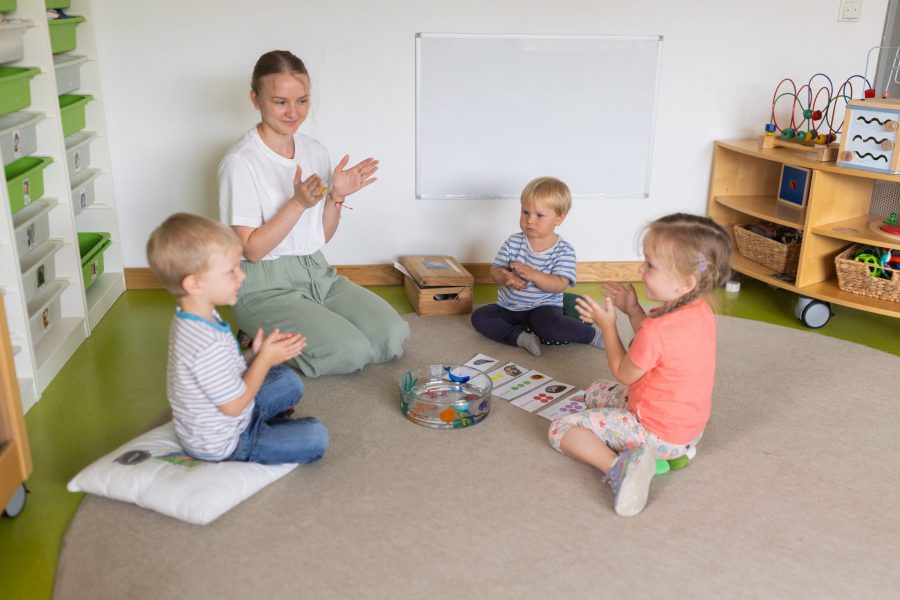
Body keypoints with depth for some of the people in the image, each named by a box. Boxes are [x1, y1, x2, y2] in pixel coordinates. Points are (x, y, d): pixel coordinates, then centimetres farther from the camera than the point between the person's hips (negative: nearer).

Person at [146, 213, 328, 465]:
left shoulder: (194, 320, -5)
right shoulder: (208, 345, -36)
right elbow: (233, 405, -27)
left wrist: (253, 353, -11)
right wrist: (265, 359, -20)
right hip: (222, 444, -10)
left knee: (289, 380, 22)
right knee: (315, 437, -14)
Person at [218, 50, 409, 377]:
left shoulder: (316, 151, 5)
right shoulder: (240, 162, -15)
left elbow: (322, 236, 9)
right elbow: (252, 249, -15)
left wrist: (336, 196, -9)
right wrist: (298, 203, -25)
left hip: (317, 273, 7)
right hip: (266, 287, -7)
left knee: (393, 337, -8)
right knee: (353, 351, -21)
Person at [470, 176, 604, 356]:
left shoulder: (564, 250, -9)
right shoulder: (514, 242, 0)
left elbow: (560, 285, -18)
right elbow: (495, 270, -1)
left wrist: (532, 274, -32)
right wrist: (506, 277, -25)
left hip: (542, 308, -4)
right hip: (509, 307, 4)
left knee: (547, 324, -36)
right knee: (479, 317, -17)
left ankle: (592, 335, -11)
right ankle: (519, 337, -21)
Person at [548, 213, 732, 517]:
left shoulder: (656, 330, -32)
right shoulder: (701, 310, -6)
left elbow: (623, 374, -13)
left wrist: (607, 325, -6)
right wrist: (633, 310, 2)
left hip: (658, 434, -9)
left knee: (561, 429, -8)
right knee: (596, 392, 28)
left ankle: (617, 466, -26)